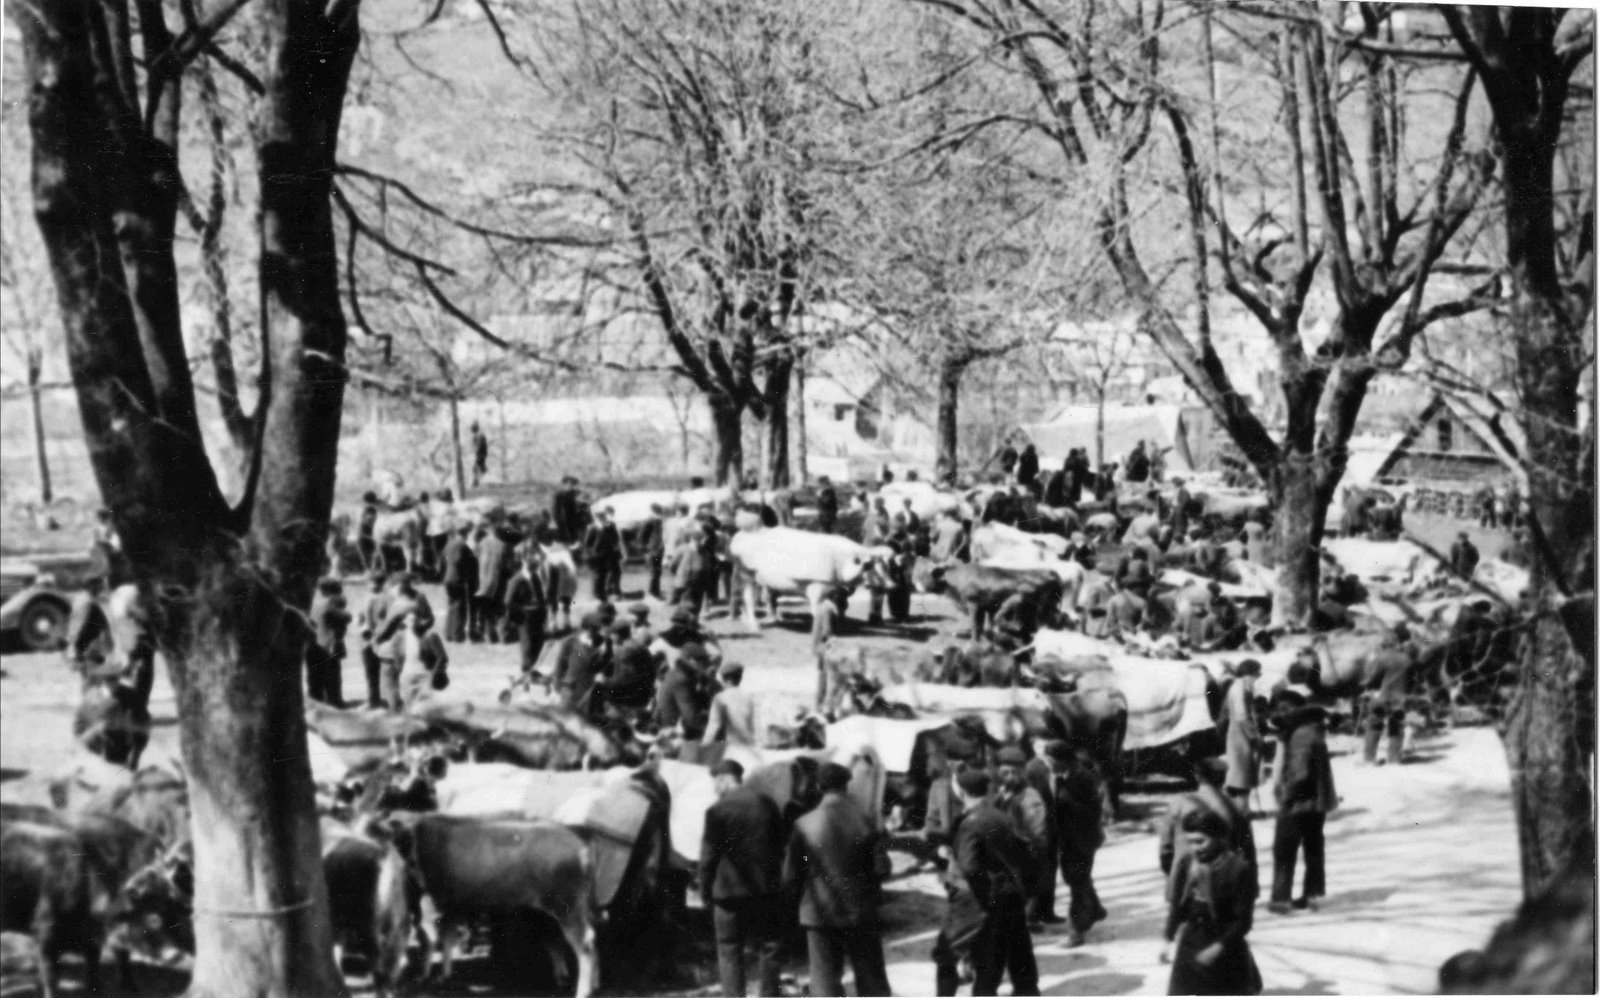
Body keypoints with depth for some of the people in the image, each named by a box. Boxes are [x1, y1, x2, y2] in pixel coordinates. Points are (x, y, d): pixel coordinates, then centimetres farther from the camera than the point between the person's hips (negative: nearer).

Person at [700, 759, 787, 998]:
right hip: (767, 889, 3)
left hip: (730, 891, -3)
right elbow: (781, 846, 9)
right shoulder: (767, 804, 3)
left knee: (729, 952, 4)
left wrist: (705, 890, 2)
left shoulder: (717, 810, -9)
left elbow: (709, 856, -8)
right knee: (767, 950, 11)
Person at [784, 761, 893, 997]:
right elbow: (881, 866, -6)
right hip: (861, 911, 1)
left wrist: (802, 892, 14)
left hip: (820, 913, -1)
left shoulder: (804, 825, -9)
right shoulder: (864, 821, -6)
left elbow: (790, 876, -6)